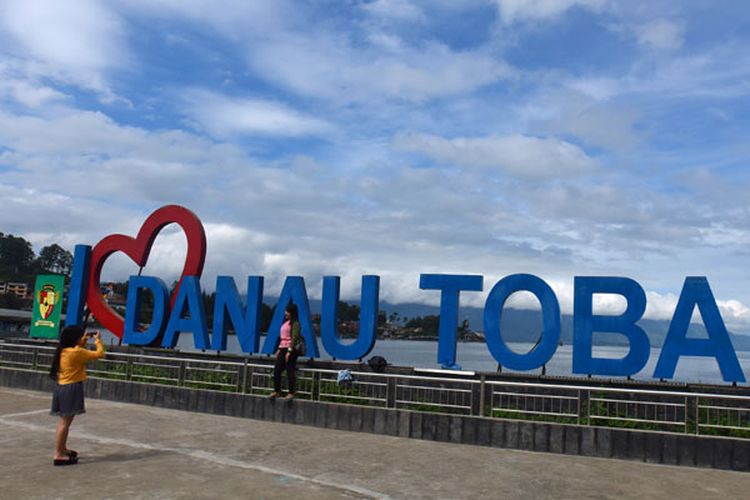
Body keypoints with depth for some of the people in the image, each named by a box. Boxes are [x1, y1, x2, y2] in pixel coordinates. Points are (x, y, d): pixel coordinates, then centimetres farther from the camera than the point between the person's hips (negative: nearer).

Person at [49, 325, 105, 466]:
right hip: (71, 389, -10)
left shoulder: (64, 351, 7)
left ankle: (63, 449, 33)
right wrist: (98, 340, -1)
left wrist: (83, 342, 19)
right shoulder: (76, 352, -19)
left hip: (62, 387, 10)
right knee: (65, 422, -6)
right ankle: (59, 455, -4)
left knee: (64, 420, 20)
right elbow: (99, 354, -14)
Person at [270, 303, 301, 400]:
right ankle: (276, 391, 12)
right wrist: (279, 349, 16)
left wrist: (289, 351, -19)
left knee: (290, 371, -5)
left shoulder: (295, 323, -10)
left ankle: (291, 393, 2)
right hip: (283, 348, 9)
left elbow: (294, 338, -16)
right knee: (277, 369, 4)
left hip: (291, 349, -9)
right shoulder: (285, 323, 17)